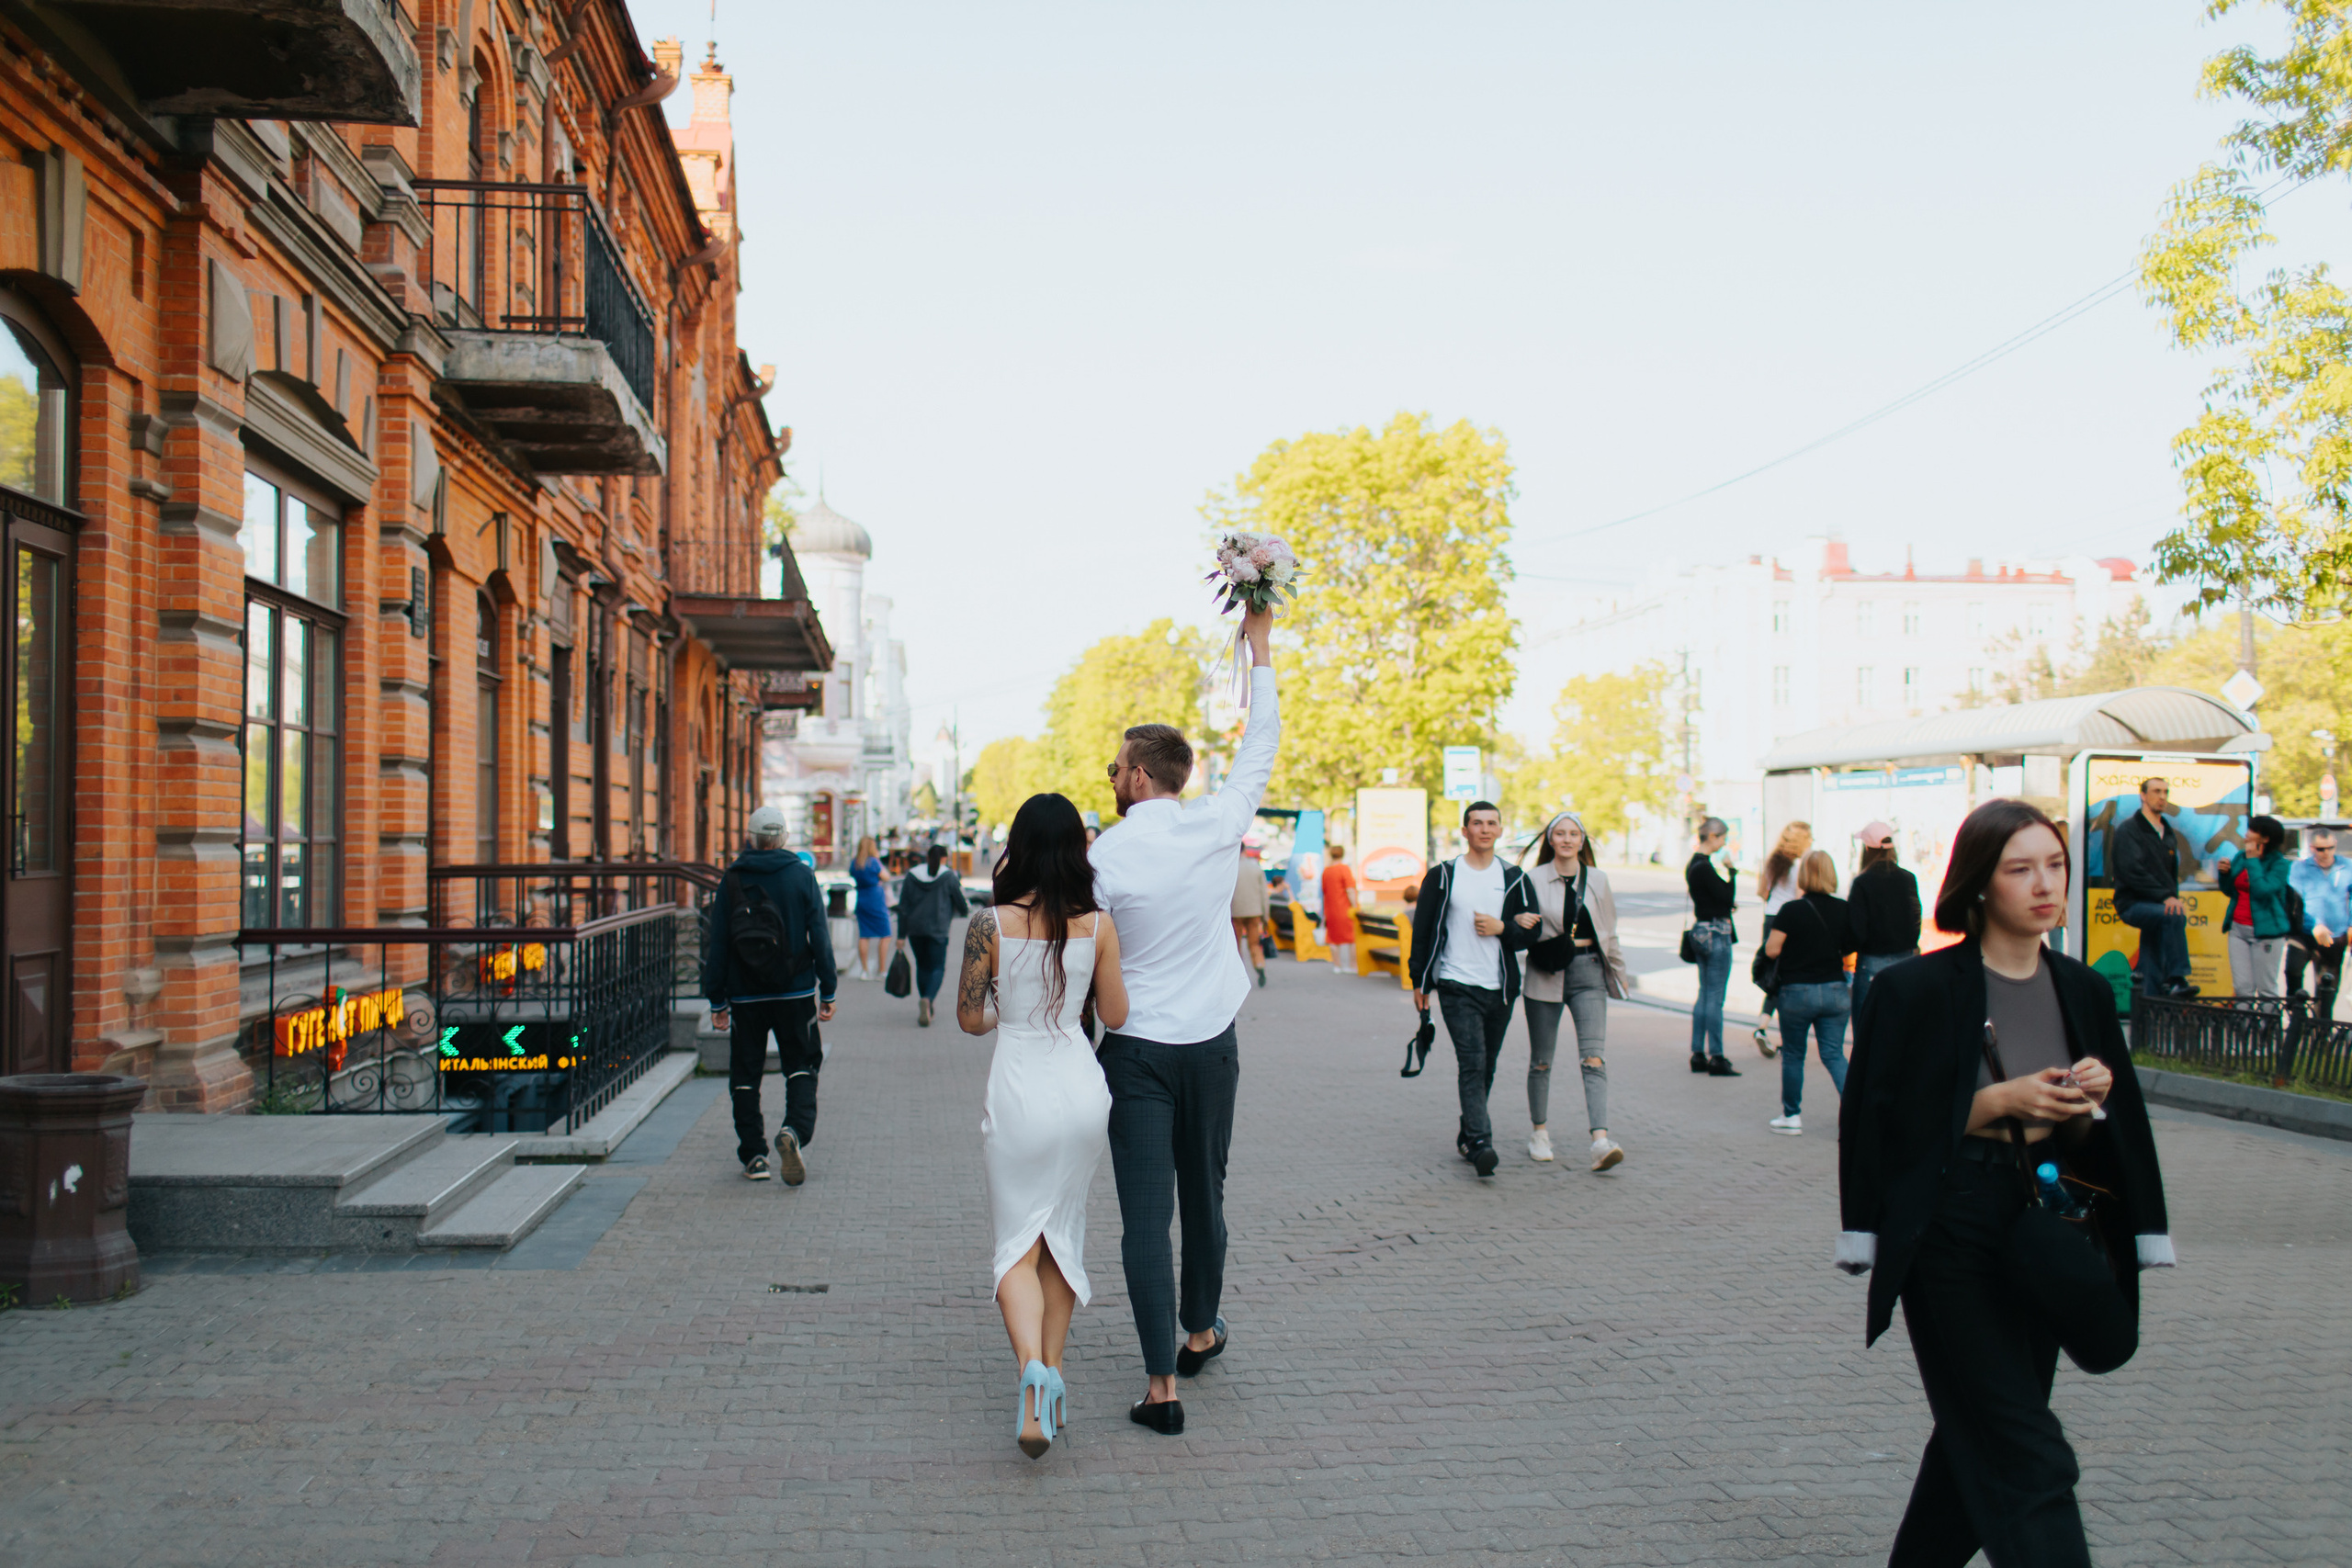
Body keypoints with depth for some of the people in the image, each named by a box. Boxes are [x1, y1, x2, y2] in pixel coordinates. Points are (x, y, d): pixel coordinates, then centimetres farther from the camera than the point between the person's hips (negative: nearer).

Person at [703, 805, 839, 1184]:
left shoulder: (732, 880, 0)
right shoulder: (802, 875, -1)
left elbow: (717, 944, 0)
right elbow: (820, 936, -2)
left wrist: (717, 1000, 5)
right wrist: (828, 991, 3)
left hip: (745, 996, 0)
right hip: (795, 994, 0)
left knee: (745, 1074, 10)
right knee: (801, 1068, 9)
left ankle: (753, 1156, 10)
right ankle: (794, 1130, -15)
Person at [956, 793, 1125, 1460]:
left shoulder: (990, 924, -10)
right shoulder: (1098, 925, -5)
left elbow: (970, 1018, -4)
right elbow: (1115, 1016, 1)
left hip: (1017, 1089, -2)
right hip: (1082, 1086, 3)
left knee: (1018, 1245, 4)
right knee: (1063, 1236, 17)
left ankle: (1032, 1371, -20)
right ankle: (1052, 1386, 22)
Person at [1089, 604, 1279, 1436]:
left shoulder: (1103, 855, -10)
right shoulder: (1216, 825, -3)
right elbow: (1261, 748, 11)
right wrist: (1259, 647, 19)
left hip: (1137, 1049, -3)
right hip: (1212, 1044, 3)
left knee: (1146, 1216, -2)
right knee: (1204, 1195, 19)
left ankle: (1162, 1386, -2)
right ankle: (1200, 1332, 38)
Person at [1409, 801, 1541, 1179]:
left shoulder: (1515, 879, 9)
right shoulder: (1442, 876, 3)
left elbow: (1532, 933, 10)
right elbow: (1422, 930, 5)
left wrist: (1501, 928, -9)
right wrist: (1419, 981, 2)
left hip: (1500, 989, 3)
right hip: (1457, 986, -3)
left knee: (1486, 1067, 11)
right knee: (1472, 1062, -16)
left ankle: (1468, 1134, 26)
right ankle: (1480, 1143, -21)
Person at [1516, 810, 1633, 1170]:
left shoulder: (1597, 880, 8)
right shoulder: (1534, 879, 0)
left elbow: (1609, 931, 18)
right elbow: (1520, 923, 2)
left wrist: (1619, 972, 21)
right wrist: (1520, 922, -21)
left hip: (1588, 972, 1)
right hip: (1546, 975, -1)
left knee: (1594, 1057, -12)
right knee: (1541, 1060, 8)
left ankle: (1601, 1140, -20)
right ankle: (1539, 1132, 26)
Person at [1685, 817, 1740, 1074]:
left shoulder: (1694, 864, 13)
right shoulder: (1705, 867, -18)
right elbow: (1728, 897, -17)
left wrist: (1730, 902, 4)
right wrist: (1731, 870, -10)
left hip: (1701, 931, 10)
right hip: (1715, 933, -10)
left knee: (1704, 995, 13)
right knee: (1715, 998, -5)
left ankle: (1698, 1054, 16)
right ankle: (1716, 1057, -2)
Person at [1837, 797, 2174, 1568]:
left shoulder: (2083, 991, 6)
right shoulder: (1917, 990, -10)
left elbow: (2089, 1141, 12)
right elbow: (1881, 1122, -11)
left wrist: (2090, 1103, -10)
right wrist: (2000, 1102, -18)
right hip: (1951, 1236, -6)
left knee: (1982, 1439, 17)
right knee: (2028, 1461, -8)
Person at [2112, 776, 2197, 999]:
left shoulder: (2169, 834, 19)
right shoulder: (2128, 829, -5)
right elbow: (2132, 871, -15)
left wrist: (2174, 898, 8)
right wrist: (2165, 896, -22)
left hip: (2161, 905, 7)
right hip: (2133, 904, -7)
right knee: (2175, 917, -34)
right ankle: (2175, 979, -33)